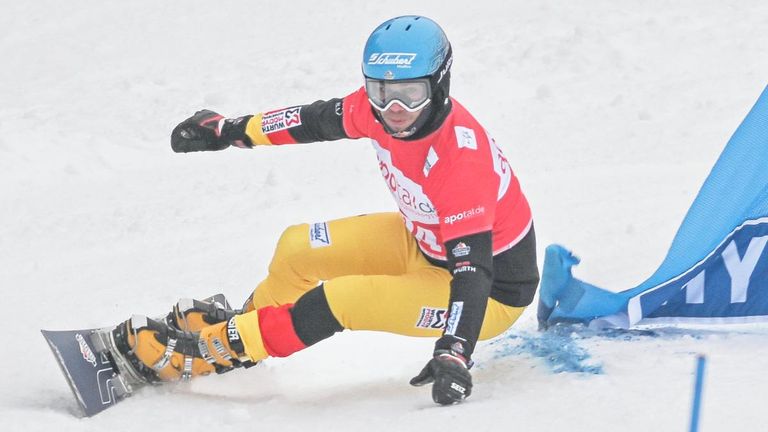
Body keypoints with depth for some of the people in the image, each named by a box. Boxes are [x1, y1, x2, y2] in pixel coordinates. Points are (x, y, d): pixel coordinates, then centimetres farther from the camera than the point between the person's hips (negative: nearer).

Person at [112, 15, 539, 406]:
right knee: (297, 248, 5)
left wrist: (453, 356, -49)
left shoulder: (461, 160, -36)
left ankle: (215, 350, -6)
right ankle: (245, 322, 34)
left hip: (491, 292, -8)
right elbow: (320, 119, 3)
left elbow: (473, 274, -38)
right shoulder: (379, 108, -16)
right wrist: (230, 129, 9)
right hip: (425, 242, 8)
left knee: (341, 299, -23)